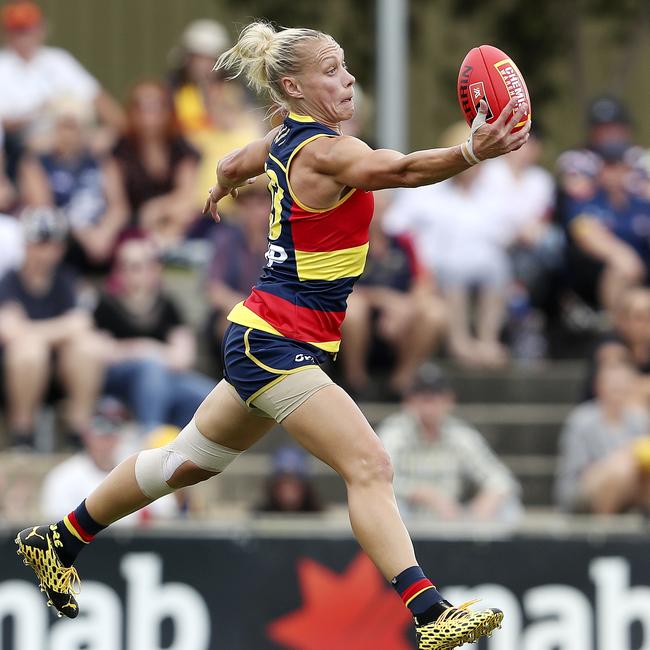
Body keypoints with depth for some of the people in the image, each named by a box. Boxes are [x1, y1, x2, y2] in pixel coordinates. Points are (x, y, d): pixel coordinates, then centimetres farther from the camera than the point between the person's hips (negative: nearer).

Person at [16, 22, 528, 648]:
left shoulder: (286, 139, 9)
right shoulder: (322, 151, -19)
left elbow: (231, 167, 31)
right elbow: (400, 169, -39)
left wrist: (220, 191, 54)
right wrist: (472, 151, -54)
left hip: (262, 340, 10)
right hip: (276, 345, -10)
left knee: (188, 461, 24)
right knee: (369, 466, -20)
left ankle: (59, 540, 38)